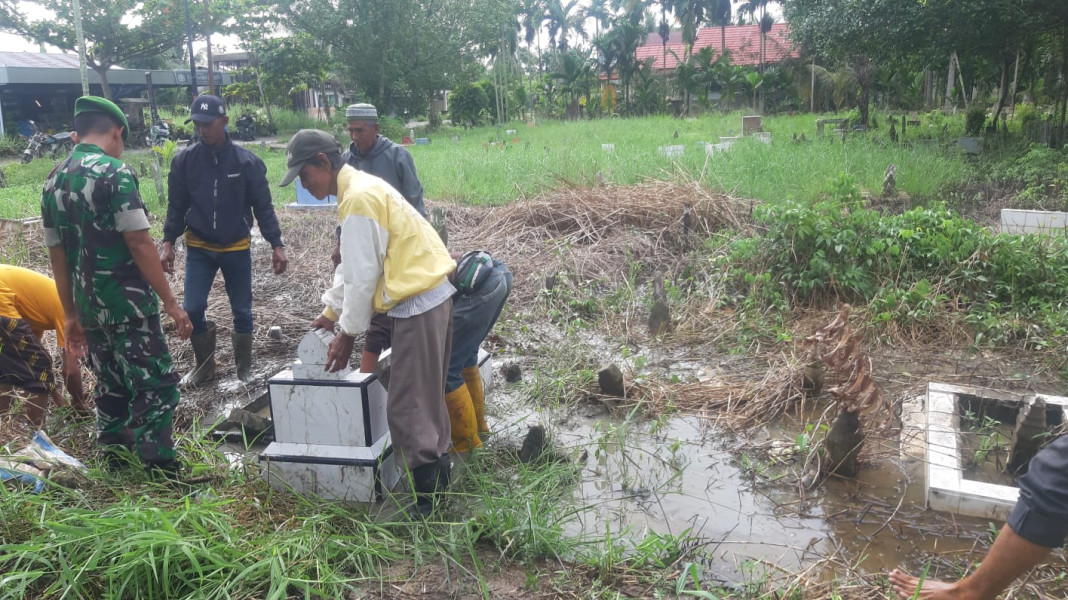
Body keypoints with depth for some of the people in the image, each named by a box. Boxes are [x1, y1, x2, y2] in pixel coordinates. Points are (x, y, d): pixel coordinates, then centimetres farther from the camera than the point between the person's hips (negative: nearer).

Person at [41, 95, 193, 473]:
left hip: (88, 306, 8)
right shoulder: (113, 173, -14)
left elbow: (58, 256, 13)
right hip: (127, 302, -8)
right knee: (156, 386, -2)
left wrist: (70, 315, 19)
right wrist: (171, 302, -15)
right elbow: (139, 244, -19)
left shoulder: (53, 181, 10)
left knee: (110, 386, 18)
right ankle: (162, 472, -1)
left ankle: (116, 464, 27)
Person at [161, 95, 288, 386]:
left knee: (242, 311, 8)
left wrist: (276, 245, -10)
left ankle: (244, 367, 27)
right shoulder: (184, 161, -4)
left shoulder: (247, 161, -9)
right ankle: (205, 362, 21)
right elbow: (176, 206, 3)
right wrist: (168, 243, -3)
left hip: (237, 249, -1)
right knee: (192, 309, -4)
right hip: (199, 248, 1)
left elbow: (263, 206, -5)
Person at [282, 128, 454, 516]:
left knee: (407, 407, -4)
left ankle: (428, 495, 3)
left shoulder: (357, 199, -17)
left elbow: (362, 275, -17)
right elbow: (353, 265, 21)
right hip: (434, 292, 11)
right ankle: (438, 466, 32)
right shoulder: (364, 186, 14)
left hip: (417, 301, -11)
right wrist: (332, 313, 22)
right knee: (426, 394, 20)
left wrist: (347, 334, -6)